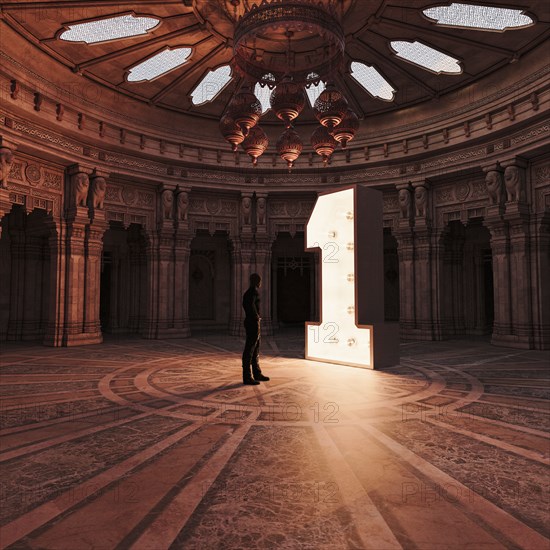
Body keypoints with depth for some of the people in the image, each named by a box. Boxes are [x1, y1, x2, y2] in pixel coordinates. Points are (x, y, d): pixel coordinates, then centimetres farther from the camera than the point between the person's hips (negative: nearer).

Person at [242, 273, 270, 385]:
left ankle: (257, 374, 28)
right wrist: (257, 317, -18)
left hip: (249, 321, 11)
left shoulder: (247, 292, 15)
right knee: (249, 350, -6)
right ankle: (247, 377, 0)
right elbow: (251, 304, -31)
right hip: (253, 323, -11)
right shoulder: (254, 292, -16)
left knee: (256, 349, 18)